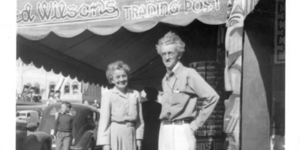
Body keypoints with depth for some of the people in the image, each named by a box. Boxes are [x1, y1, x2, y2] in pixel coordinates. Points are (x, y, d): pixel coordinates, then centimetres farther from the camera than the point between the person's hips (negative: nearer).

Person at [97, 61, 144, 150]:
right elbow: (104, 120, -3)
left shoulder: (135, 94, 9)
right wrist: (105, 143, -7)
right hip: (115, 135, -3)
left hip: (130, 135, 3)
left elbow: (139, 119, 11)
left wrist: (139, 138, 6)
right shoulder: (108, 96, 0)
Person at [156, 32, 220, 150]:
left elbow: (212, 97, -13)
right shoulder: (165, 80, 14)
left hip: (181, 131, -7)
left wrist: (196, 124, -8)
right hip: (164, 131, 7)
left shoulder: (188, 74, -7)